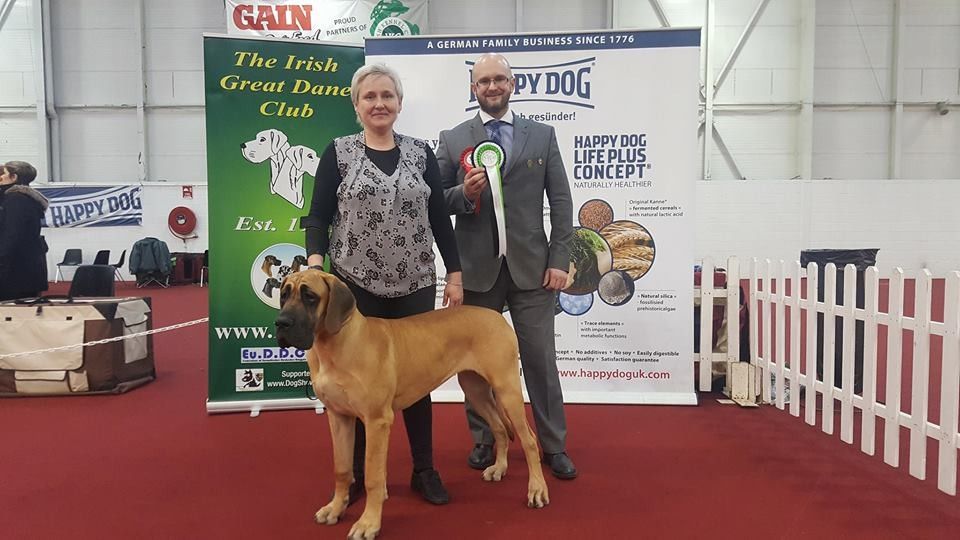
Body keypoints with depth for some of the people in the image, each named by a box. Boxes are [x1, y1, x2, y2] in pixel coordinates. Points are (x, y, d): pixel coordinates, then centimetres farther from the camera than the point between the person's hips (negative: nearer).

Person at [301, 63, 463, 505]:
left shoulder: (420, 153, 7)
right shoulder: (338, 153, 1)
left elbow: (439, 218, 7)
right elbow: (318, 216, -1)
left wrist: (455, 273, 3)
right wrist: (315, 261, -18)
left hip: (414, 285, 2)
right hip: (355, 285, -1)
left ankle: (424, 470, 22)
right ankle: (356, 472, 23)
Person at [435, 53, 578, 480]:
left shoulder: (542, 135, 7)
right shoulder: (452, 139, 6)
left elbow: (561, 201, 4)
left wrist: (560, 260, -3)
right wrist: (464, 193, -16)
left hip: (531, 267, 0)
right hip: (476, 268, 1)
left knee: (541, 359, 6)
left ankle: (553, 445, 21)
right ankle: (483, 441, 28)